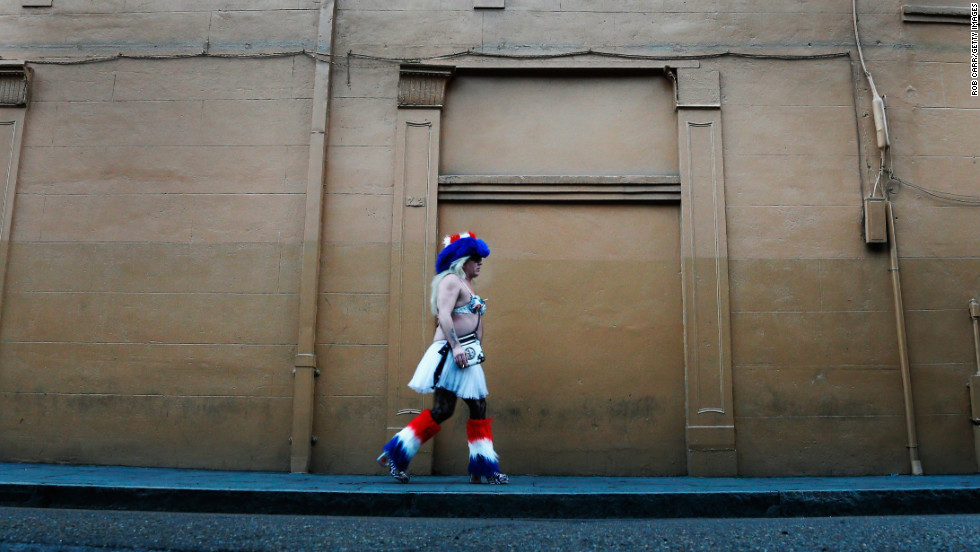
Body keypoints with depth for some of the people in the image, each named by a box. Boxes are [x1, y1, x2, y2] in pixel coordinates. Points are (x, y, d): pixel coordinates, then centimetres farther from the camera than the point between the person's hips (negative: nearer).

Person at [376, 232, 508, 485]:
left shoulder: (466, 284, 23)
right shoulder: (451, 280, -7)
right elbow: (444, 315, -20)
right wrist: (455, 346, -27)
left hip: (466, 356, 10)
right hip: (450, 353, -10)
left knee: (479, 407, 5)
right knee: (442, 409, -10)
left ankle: (482, 469, 10)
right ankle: (393, 455, -1)